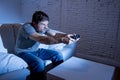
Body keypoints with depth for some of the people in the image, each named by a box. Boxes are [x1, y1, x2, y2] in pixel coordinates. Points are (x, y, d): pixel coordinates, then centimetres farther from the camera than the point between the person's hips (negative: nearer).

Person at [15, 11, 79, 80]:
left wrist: (66, 35, -34)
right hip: (24, 52, -6)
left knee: (58, 55, -4)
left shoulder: (43, 27, -5)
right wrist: (61, 40, -49)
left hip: (36, 51, 7)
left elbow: (55, 34, -14)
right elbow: (42, 39, -40)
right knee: (39, 63, -36)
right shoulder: (26, 27, -28)